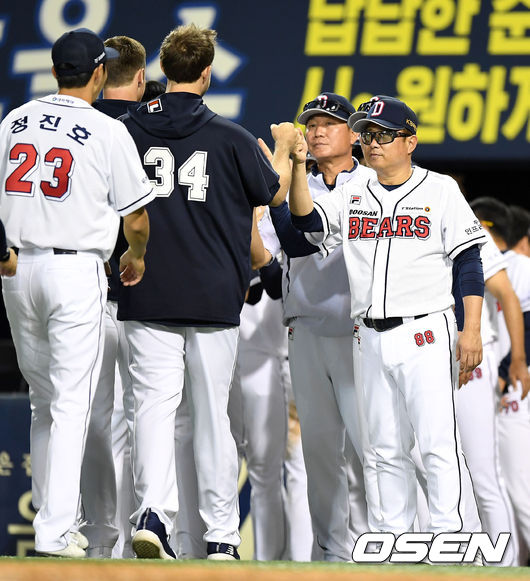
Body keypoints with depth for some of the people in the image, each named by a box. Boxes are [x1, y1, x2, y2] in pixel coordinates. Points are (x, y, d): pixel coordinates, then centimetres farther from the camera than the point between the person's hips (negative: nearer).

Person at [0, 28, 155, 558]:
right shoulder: (108, 132, -7)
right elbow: (136, 218, -2)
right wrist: (136, 257, 18)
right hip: (76, 272, -5)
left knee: (44, 401, 17)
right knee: (70, 404, -3)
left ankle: (53, 516, 20)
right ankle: (54, 533, -9)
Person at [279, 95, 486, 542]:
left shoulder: (440, 190, 1)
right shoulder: (352, 196, 13)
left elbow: (469, 263, -1)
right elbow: (306, 220, -2)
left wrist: (471, 331, -9)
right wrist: (299, 168, -16)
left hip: (426, 335, -5)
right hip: (370, 338, 5)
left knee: (438, 442, -10)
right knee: (387, 448, 8)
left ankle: (447, 535, -10)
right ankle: (394, 535, 12)